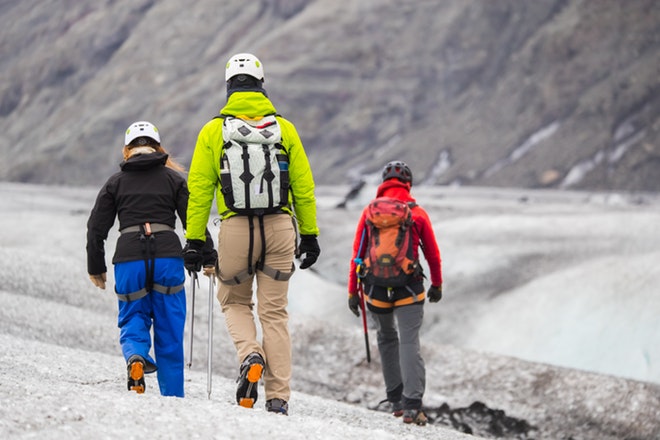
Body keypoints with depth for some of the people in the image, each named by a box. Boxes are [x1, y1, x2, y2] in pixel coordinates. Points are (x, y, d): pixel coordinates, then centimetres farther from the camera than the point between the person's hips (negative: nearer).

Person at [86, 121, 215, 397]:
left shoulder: (115, 183, 12)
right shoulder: (173, 179, 10)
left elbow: (96, 229, 11)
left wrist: (95, 268, 22)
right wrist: (209, 259, 14)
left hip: (128, 260, 0)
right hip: (167, 257, 0)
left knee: (133, 322, 14)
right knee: (169, 332, 9)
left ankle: (135, 355, -19)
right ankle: (173, 398, 7)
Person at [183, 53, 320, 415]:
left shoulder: (213, 131, 0)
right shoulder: (284, 128, 4)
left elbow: (199, 189, -1)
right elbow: (303, 186, 5)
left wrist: (194, 240, 4)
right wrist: (309, 234, 13)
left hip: (236, 228, -1)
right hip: (280, 227, 1)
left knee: (235, 302, 19)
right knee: (274, 312, 7)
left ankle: (250, 355, -10)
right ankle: (278, 398, 1)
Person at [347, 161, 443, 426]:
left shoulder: (370, 212, 2)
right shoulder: (418, 213, 0)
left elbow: (357, 254, 2)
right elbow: (433, 254, 6)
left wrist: (353, 291, 7)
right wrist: (437, 285, 21)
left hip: (376, 289, 2)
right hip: (409, 290, -2)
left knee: (387, 339, 22)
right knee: (409, 343, -6)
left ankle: (396, 399, 23)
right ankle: (412, 404, -20)